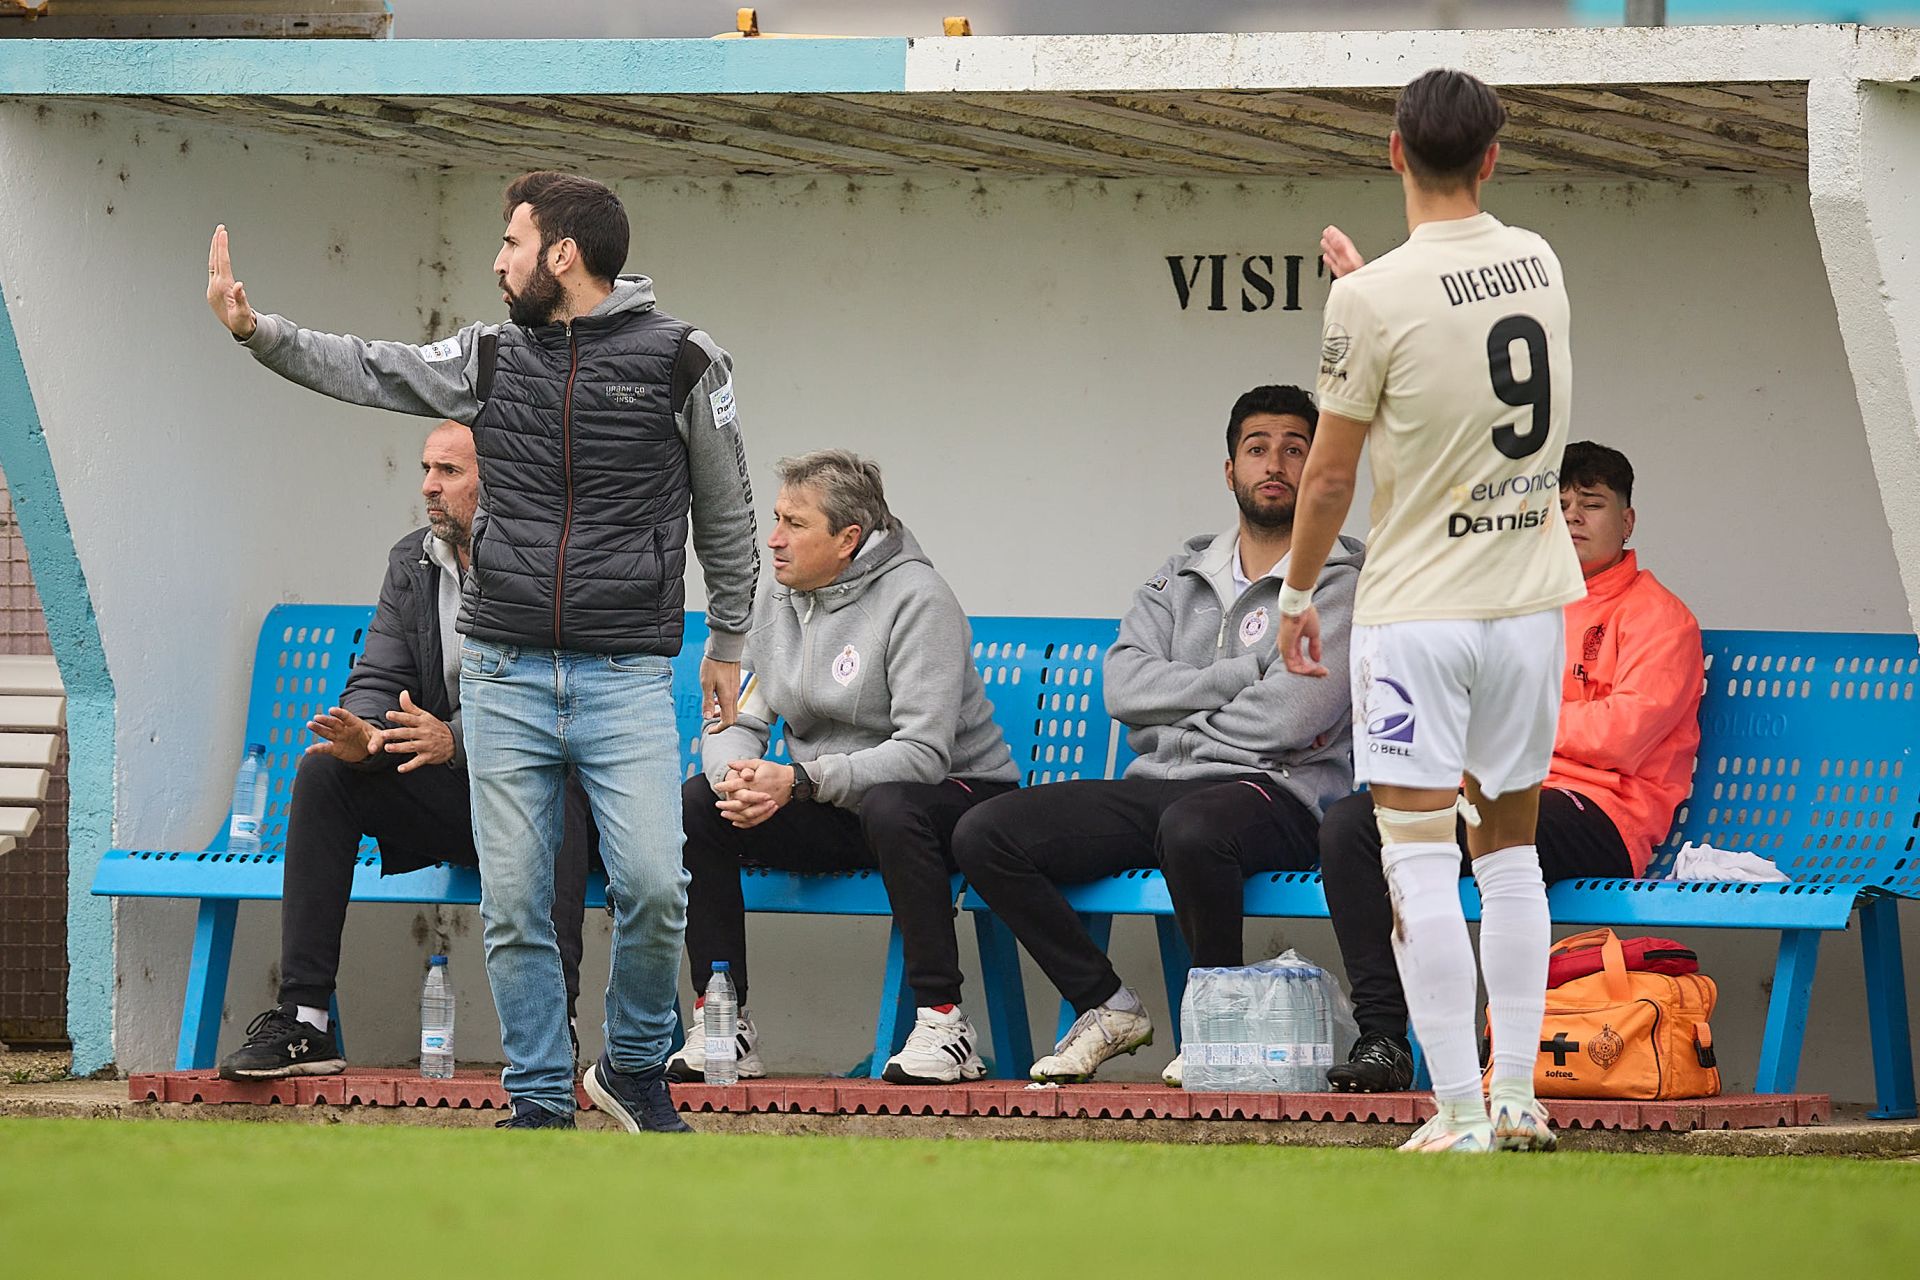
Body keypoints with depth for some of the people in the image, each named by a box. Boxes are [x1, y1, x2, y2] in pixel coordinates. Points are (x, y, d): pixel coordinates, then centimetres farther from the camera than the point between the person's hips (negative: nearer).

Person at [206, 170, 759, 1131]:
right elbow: (368, 371, 11)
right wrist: (256, 329, -1)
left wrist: (727, 642, 13)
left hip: (627, 679, -3)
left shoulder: (678, 359, -1)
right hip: (505, 677, 3)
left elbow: (725, 513, 7)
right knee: (514, 901, 1)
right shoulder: (492, 356, 7)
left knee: (652, 886, -14)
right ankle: (539, 1104, 11)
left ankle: (634, 1068, 9)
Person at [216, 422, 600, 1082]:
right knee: (322, 771, -17)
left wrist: (454, 738, -33)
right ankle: (304, 1021, -21)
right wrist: (363, 734, -20)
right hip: (448, 803, 5)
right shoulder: (411, 563, 9)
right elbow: (377, 680, 5)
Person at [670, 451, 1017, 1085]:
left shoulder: (916, 599, -16)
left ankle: (943, 1022, -31)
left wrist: (798, 781, -32)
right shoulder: (779, 604, 5)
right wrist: (734, 777, -23)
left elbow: (923, 753, -25)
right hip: (834, 817, 6)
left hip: (953, 799, -6)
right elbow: (737, 723, 3)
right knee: (696, 802, -14)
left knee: (889, 806, -40)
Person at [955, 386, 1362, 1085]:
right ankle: (1105, 1005, -3)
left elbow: (1286, 720, -12)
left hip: (1274, 793, -6)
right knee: (984, 833, -13)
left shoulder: (1340, 582, 2)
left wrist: (1172, 731, -1)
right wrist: (1243, 674, -6)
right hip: (1152, 790, 6)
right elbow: (1124, 685, 4)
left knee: (1190, 826, -42)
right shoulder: (1183, 574, 20)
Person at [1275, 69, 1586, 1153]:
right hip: (1531, 599, 6)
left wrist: (1299, 593, 6)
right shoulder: (1540, 264, 2)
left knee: (1421, 866, -3)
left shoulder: (1374, 300, -15)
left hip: (1419, 608, -6)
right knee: (1511, 850, 16)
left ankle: (1463, 1115, -7)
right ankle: (1519, 1097, 17)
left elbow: (1332, 471, -8)